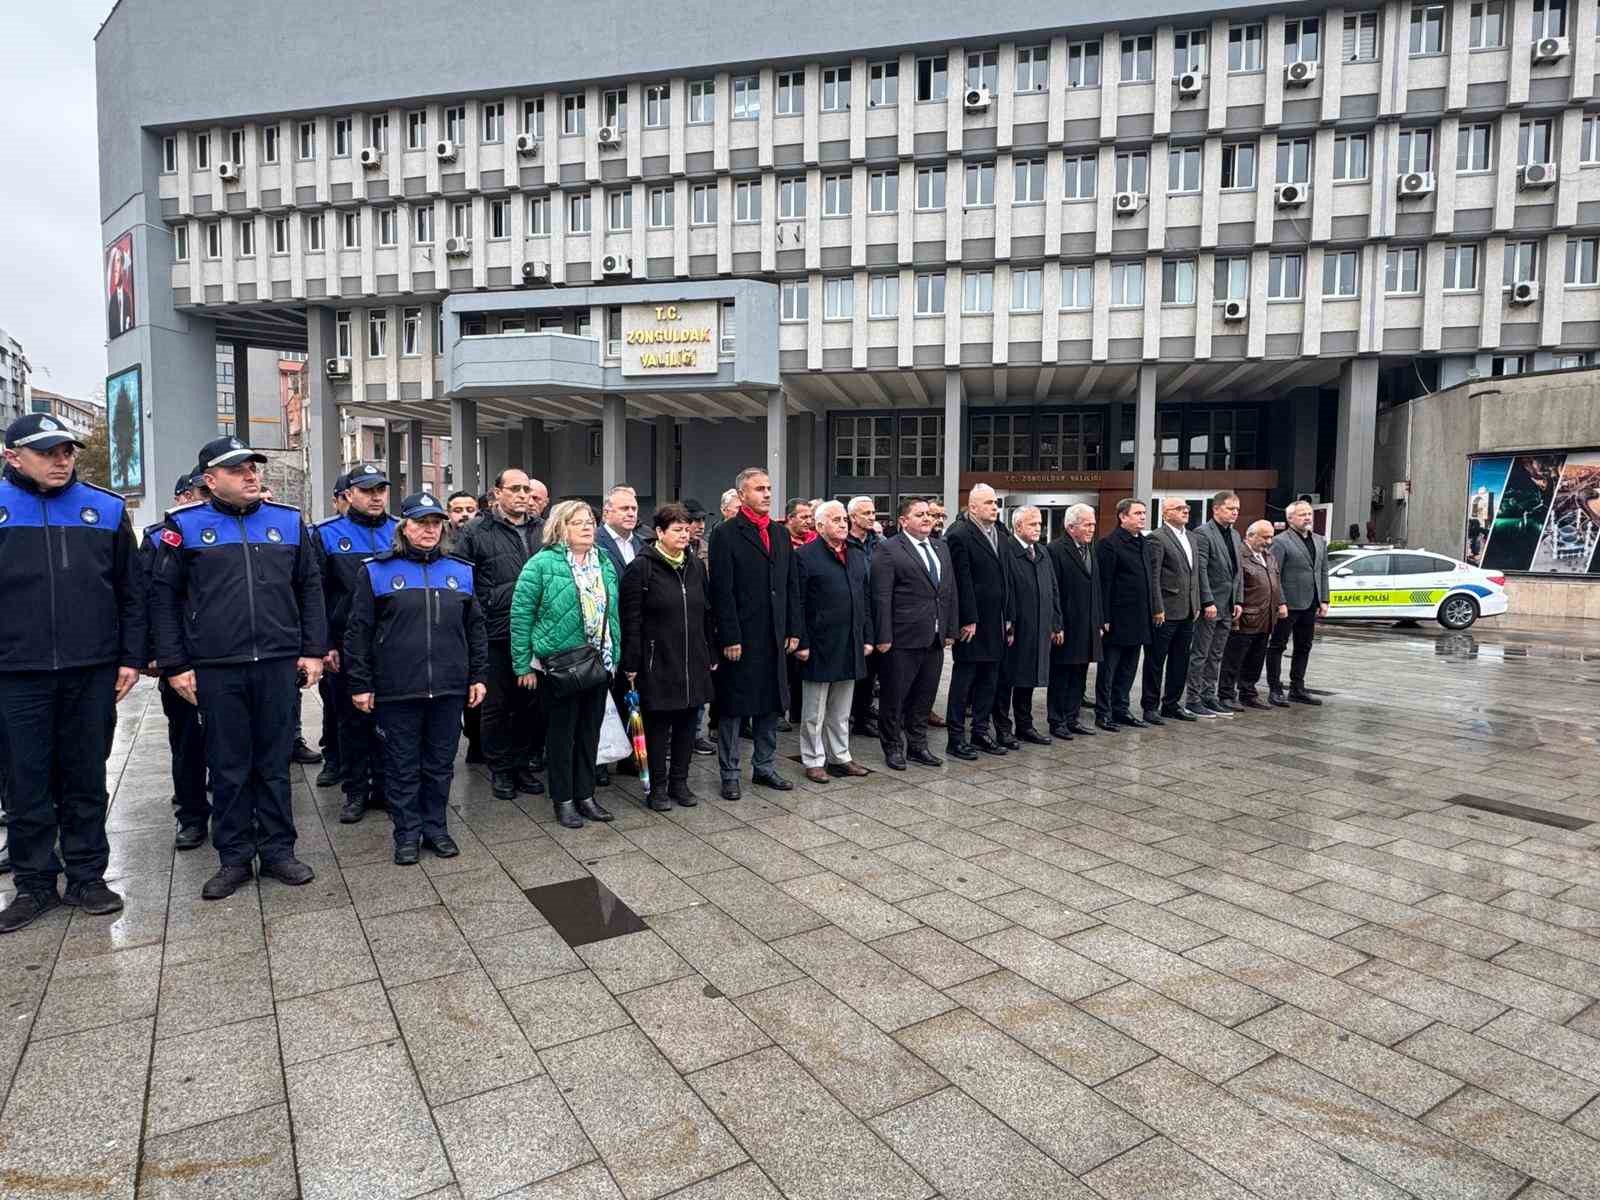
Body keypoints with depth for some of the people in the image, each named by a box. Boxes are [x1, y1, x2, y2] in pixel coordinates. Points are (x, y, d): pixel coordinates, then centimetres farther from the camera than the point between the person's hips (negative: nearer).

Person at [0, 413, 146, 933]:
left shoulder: (106, 508, 4)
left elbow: (132, 590, 7)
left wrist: (131, 657, 2)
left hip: (93, 672, 1)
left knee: (86, 778, 10)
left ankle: (87, 876, 22)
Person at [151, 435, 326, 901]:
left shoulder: (288, 521, 7)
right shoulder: (185, 526, 1)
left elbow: (310, 588, 10)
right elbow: (163, 597, 2)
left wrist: (313, 650, 4)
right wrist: (174, 664, -2)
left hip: (279, 665, 1)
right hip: (216, 670, -1)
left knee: (274, 764, 10)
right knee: (228, 768, 8)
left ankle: (278, 850, 21)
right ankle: (235, 858, 20)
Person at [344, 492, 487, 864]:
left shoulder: (460, 571, 10)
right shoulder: (377, 571, 1)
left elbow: (475, 628, 14)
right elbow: (359, 632, 1)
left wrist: (478, 676, 9)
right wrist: (359, 684, -3)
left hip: (449, 688, 3)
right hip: (397, 690, -2)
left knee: (440, 763, 11)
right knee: (403, 766, 7)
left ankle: (436, 827, 25)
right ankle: (407, 834, 20)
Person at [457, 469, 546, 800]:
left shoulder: (543, 531, 10)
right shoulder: (476, 532, -3)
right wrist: (490, 602, -11)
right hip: (495, 634, -4)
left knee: (531, 704, 11)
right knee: (496, 705, 7)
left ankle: (522, 763, 26)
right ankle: (500, 769, 20)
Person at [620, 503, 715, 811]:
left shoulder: (696, 566, 9)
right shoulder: (641, 568, -8)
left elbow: (706, 614, 14)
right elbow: (631, 621, -9)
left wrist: (710, 655, 12)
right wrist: (632, 665, -11)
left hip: (693, 663, 5)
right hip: (657, 662, -5)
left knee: (686, 723, 11)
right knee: (658, 725, 4)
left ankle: (679, 782, 24)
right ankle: (658, 787, 16)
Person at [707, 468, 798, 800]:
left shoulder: (780, 534, 12)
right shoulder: (726, 534, -7)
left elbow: (790, 586, 13)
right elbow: (722, 592, -12)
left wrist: (793, 630, 8)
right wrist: (730, 638, -16)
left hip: (775, 638, 6)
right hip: (740, 639, -6)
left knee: (771, 705, 14)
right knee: (732, 709, 5)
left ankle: (765, 767, 27)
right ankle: (730, 774, 16)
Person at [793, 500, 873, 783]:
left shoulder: (857, 556, 13)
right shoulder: (805, 556, -8)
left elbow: (865, 601, 16)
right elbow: (797, 604, -11)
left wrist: (867, 638, 11)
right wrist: (801, 643, -14)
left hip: (851, 648, 6)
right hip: (819, 647, -6)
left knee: (841, 711, 17)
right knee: (814, 712, 6)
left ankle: (840, 757, 28)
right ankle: (813, 761, 17)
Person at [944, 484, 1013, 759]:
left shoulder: (1000, 534, 12)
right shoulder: (959, 535, -12)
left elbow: (1005, 578, 14)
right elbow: (962, 581, -16)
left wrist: (1008, 618, 11)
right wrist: (969, 620, -17)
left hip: (996, 622, 8)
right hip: (972, 622, -8)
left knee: (989, 680, 13)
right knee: (963, 679, 1)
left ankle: (981, 731, 24)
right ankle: (956, 738, 8)